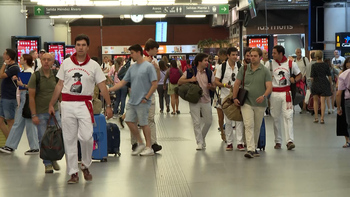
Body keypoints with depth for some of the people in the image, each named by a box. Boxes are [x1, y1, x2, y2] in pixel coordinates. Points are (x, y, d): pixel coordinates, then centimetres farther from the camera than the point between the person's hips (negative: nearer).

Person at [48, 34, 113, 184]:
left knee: (86, 137, -13)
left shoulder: (93, 65, 4)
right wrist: (51, 104, 10)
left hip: (84, 104, -2)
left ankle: (85, 165, 12)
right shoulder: (66, 63, 8)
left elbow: (102, 87, 2)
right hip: (67, 104, 2)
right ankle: (73, 172, 11)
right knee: (69, 139, 3)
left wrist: (108, 106, -4)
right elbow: (59, 85, 12)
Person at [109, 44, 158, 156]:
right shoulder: (132, 68, 12)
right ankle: (140, 144, 18)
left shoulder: (148, 66, -8)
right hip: (132, 101, 7)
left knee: (144, 124, -2)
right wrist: (109, 90, 5)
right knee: (129, 121, 4)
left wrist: (146, 98, -13)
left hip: (142, 102, -7)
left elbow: (155, 84, -10)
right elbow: (122, 83, 14)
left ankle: (149, 147, 9)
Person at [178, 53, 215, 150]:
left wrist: (211, 87, -14)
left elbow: (214, 87, 9)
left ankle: (202, 138, 29)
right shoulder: (190, 72, -3)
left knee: (208, 121, 7)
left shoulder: (209, 72, 6)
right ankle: (199, 142, 6)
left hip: (206, 100, 3)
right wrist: (190, 80, -17)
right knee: (196, 122, -3)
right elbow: (179, 82, -3)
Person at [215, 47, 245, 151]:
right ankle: (229, 142, 12)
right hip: (226, 96, -1)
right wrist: (225, 85, -17)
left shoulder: (240, 66, 5)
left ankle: (240, 142, -1)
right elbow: (216, 82, 0)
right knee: (228, 121, 4)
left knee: (239, 119, -5)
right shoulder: (221, 67, 0)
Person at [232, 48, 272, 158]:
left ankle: (254, 148, 27)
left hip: (260, 104, 1)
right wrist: (234, 98, 4)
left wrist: (264, 96, -27)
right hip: (246, 102, 0)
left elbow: (269, 87, -8)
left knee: (257, 127, 11)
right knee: (249, 125, -13)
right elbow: (237, 84, 11)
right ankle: (250, 150, -20)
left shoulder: (265, 71, 0)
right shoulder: (244, 69, 4)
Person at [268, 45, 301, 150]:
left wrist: (294, 80, -8)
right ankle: (278, 141, 14)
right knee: (276, 117, 6)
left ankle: (290, 141, -14)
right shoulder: (270, 64, 5)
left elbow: (299, 75, 12)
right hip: (274, 93, 2)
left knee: (288, 116, -10)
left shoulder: (291, 64, 2)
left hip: (286, 93, -2)